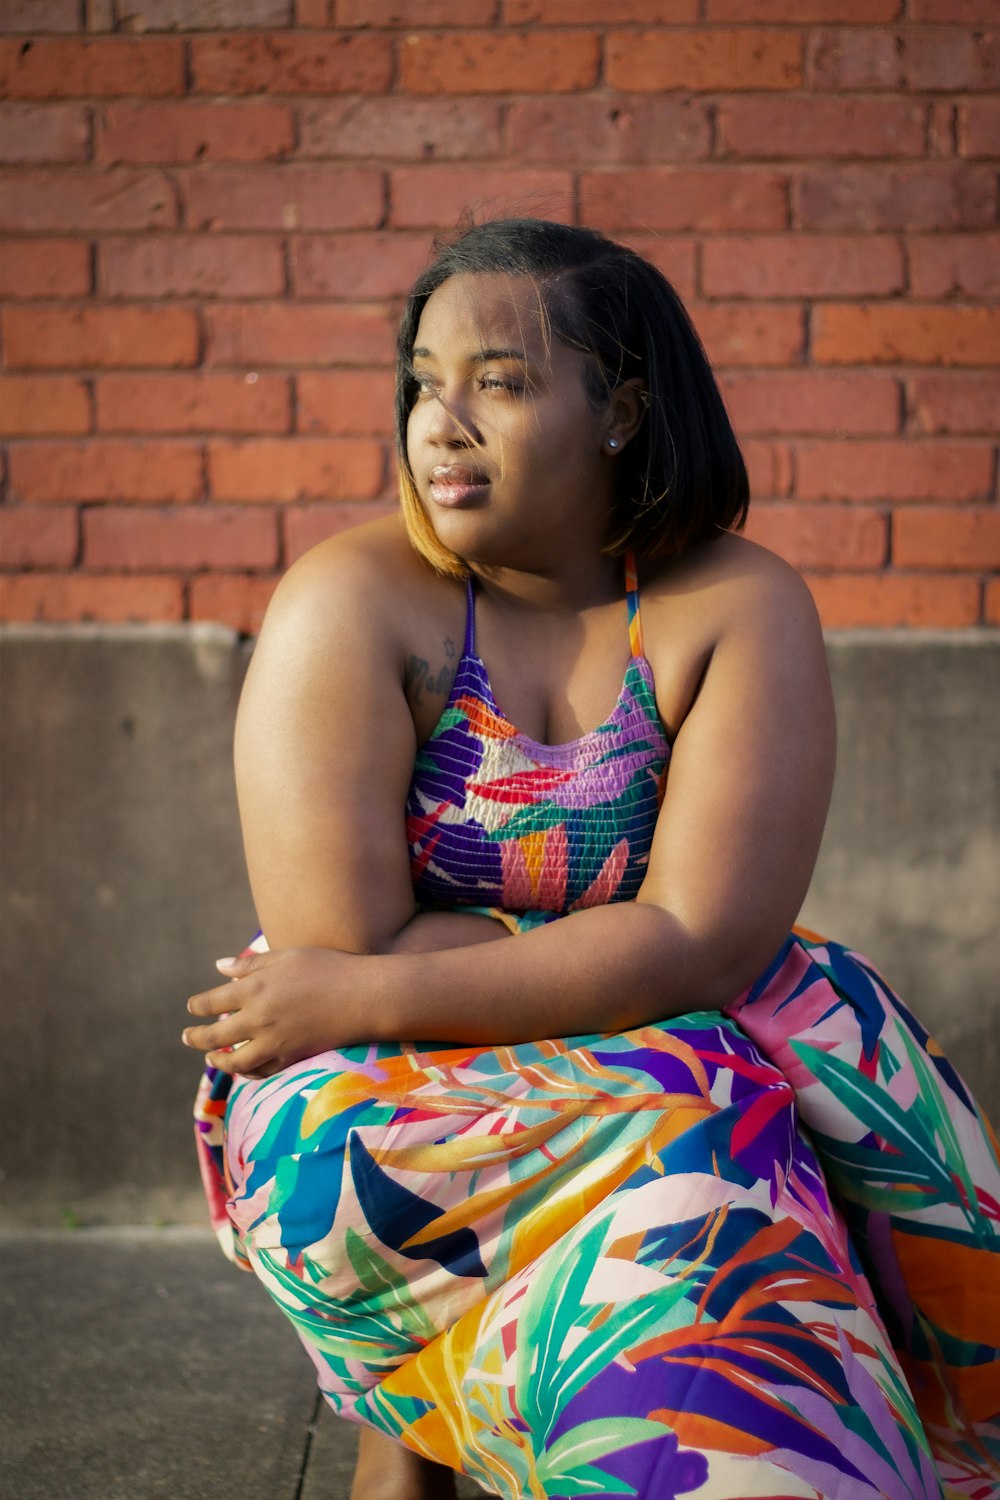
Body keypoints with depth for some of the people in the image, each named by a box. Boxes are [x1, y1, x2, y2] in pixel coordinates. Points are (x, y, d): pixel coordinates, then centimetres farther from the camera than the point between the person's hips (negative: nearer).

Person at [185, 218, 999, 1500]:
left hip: (659, 1063, 3)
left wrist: (363, 998, -19)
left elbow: (711, 938, -17)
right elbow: (343, 947, -19)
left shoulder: (739, 609, -6)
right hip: (371, 1103, -3)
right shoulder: (356, 603, -10)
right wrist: (624, 960, -13)